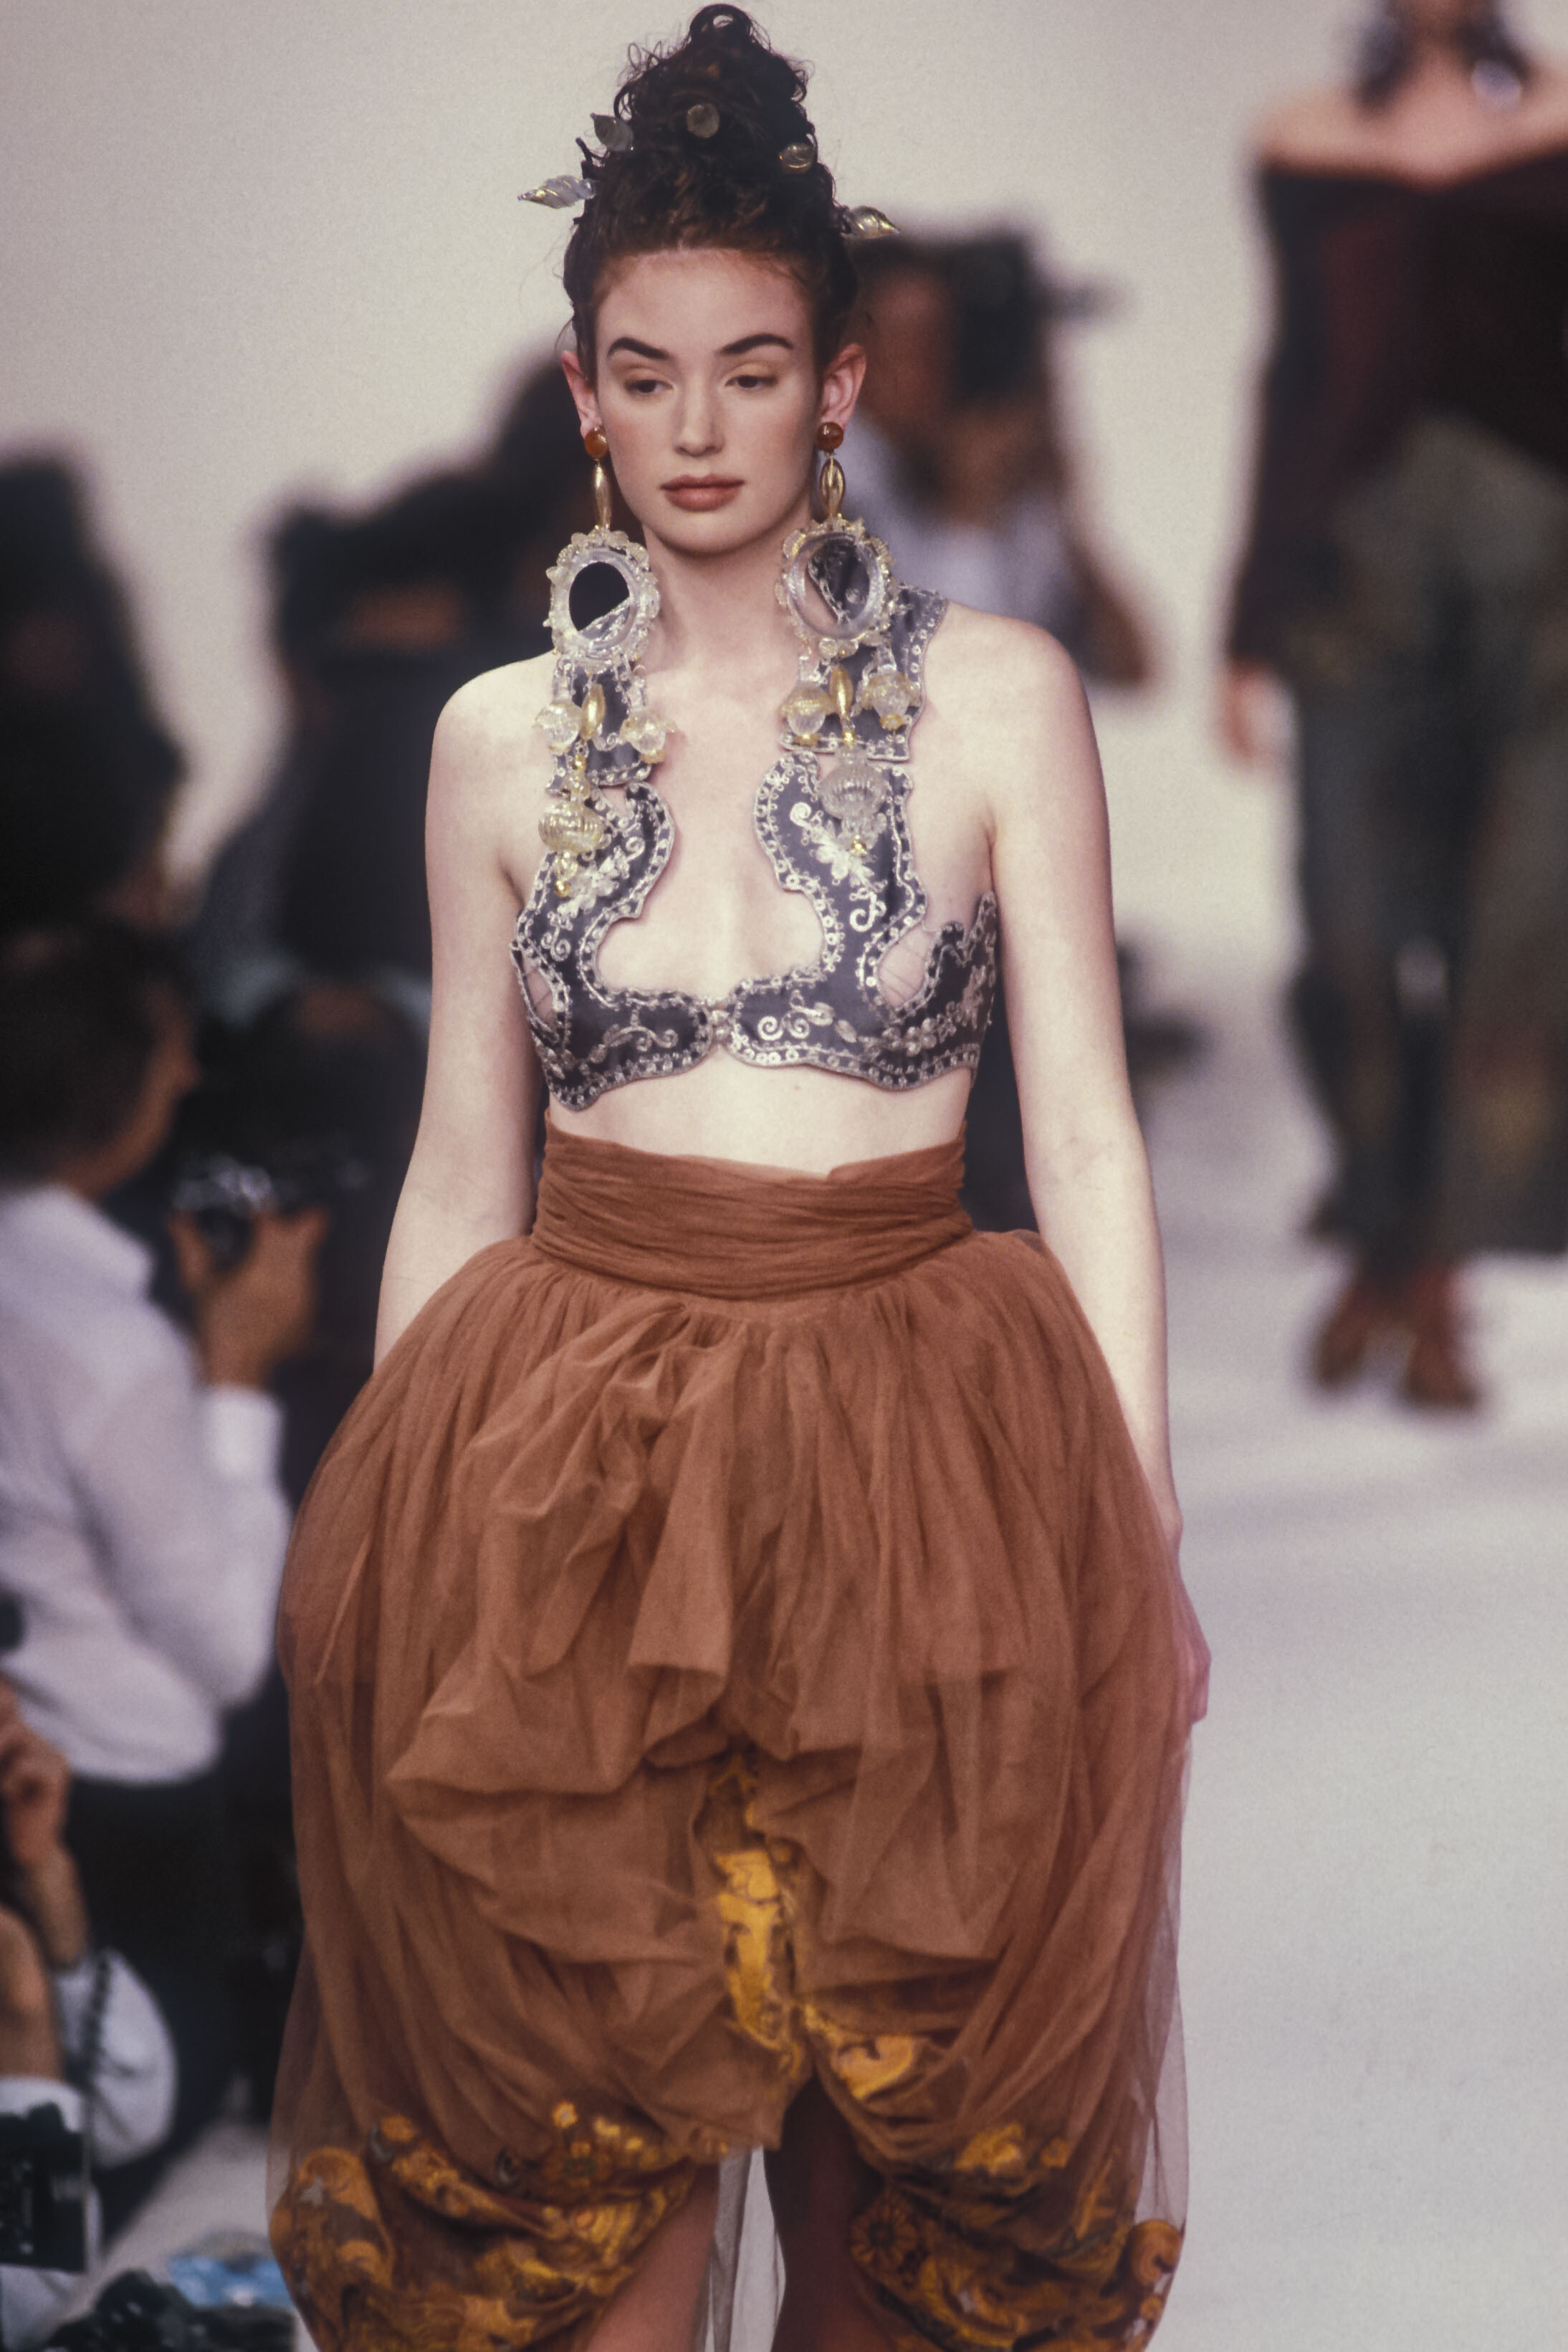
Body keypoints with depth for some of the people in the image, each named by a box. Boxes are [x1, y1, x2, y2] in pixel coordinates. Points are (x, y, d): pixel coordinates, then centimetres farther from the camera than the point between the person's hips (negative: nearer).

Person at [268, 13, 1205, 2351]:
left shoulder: (998, 699, 1)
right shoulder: (504, 738, 7)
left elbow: (1087, 1143, 1)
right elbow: (462, 1176, 12)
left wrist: (1140, 1546, -4)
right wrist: (394, 1529, 10)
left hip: (918, 1459, -1)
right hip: (564, 1475, 1)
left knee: (924, 2155, 4)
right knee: (576, 2149, 3)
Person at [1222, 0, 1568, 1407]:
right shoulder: (1308, 146, 11)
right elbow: (1297, 382, 13)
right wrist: (1255, 630, 10)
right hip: (1358, 570, 1)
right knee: (1360, 932, -1)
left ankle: (1435, 1284, 0)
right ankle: (1378, 1252, 15)